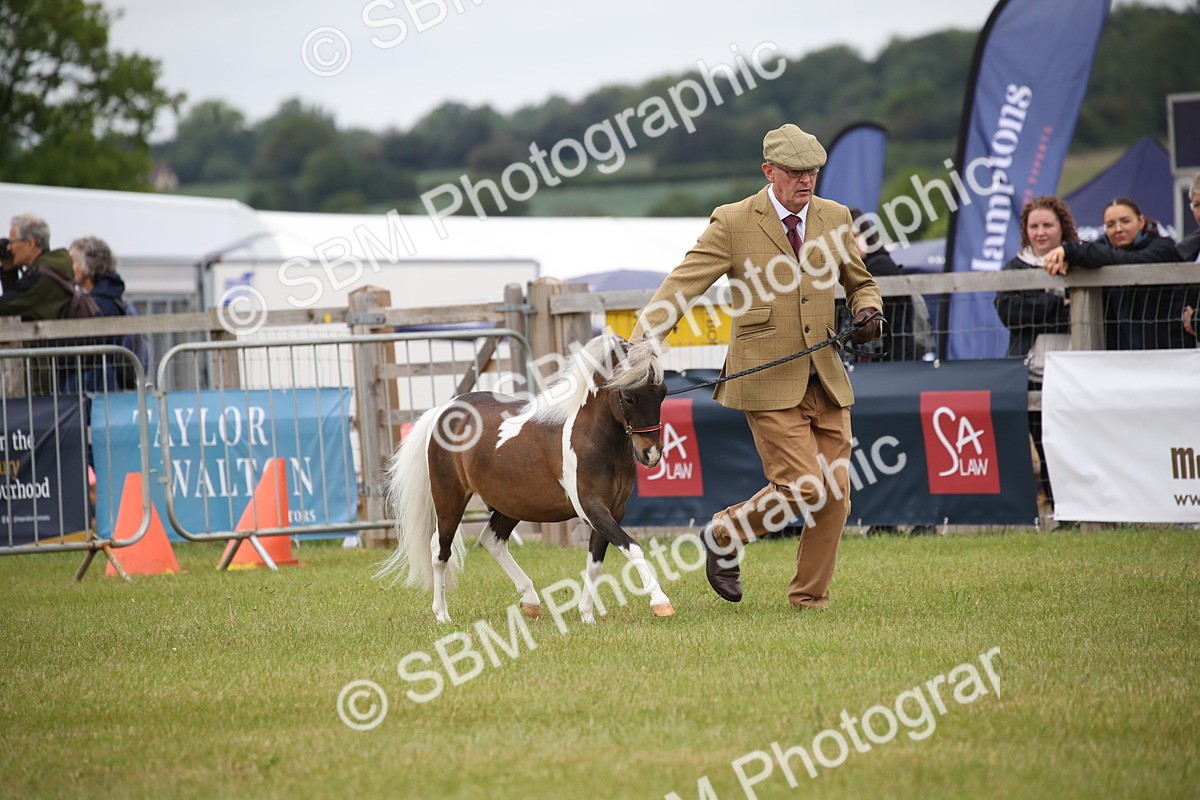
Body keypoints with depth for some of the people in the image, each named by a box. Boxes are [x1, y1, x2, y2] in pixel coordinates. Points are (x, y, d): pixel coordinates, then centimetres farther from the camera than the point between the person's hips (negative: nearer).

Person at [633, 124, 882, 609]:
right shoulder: (732, 223, -5)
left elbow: (860, 283, 24)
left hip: (826, 380, 5)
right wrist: (641, 343, -23)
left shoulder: (834, 217, 10)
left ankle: (809, 597, 18)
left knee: (835, 497, 3)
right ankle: (722, 536, 12)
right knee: (802, 487, -13)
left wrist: (867, 312, 0)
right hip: (768, 382, -5)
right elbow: (682, 286, -9)